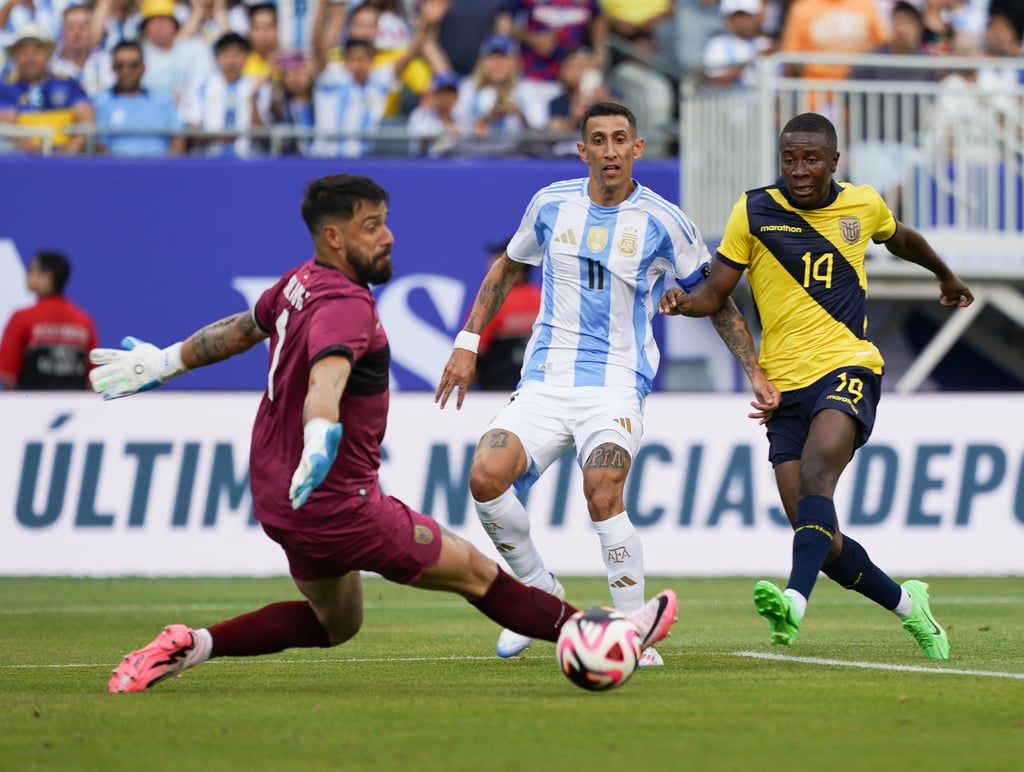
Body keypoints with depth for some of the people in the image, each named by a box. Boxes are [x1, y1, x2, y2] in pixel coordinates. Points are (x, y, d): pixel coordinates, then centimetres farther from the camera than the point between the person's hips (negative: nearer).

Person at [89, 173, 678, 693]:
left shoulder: (300, 283, 4)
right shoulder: (346, 307, -24)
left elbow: (240, 329, 20)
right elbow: (326, 375, -45)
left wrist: (164, 362, 35)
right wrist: (320, 436, -64)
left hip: (279, 497, 10)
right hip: (336, 507, -10)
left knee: (335, 623, 25)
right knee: (475, 572, 3)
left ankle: (190, 646, 12)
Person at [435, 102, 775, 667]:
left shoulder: (662, 222, -2)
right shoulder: (551, 204, 6)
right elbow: (507, 267, 24)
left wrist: (755, 372, 5)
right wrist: (467, 343, 17)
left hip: (617, 383, -3)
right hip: (544, 381, 3)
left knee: (602, 492, -30)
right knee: (485, 476, -21)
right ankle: (540, 591, 5)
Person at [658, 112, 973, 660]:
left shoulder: (863, 205, 7)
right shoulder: (754, 210, 3)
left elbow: (901, 239, 30)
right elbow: (716, 291, 5)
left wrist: (945, 275, 48)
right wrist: (685, 302, -18)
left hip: (846, 368, -2)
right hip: (783, 384, 2)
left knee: (815, 473, -32)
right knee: (823, 542, -3)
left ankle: (795, 601, -49)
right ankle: (906, 604, 20)